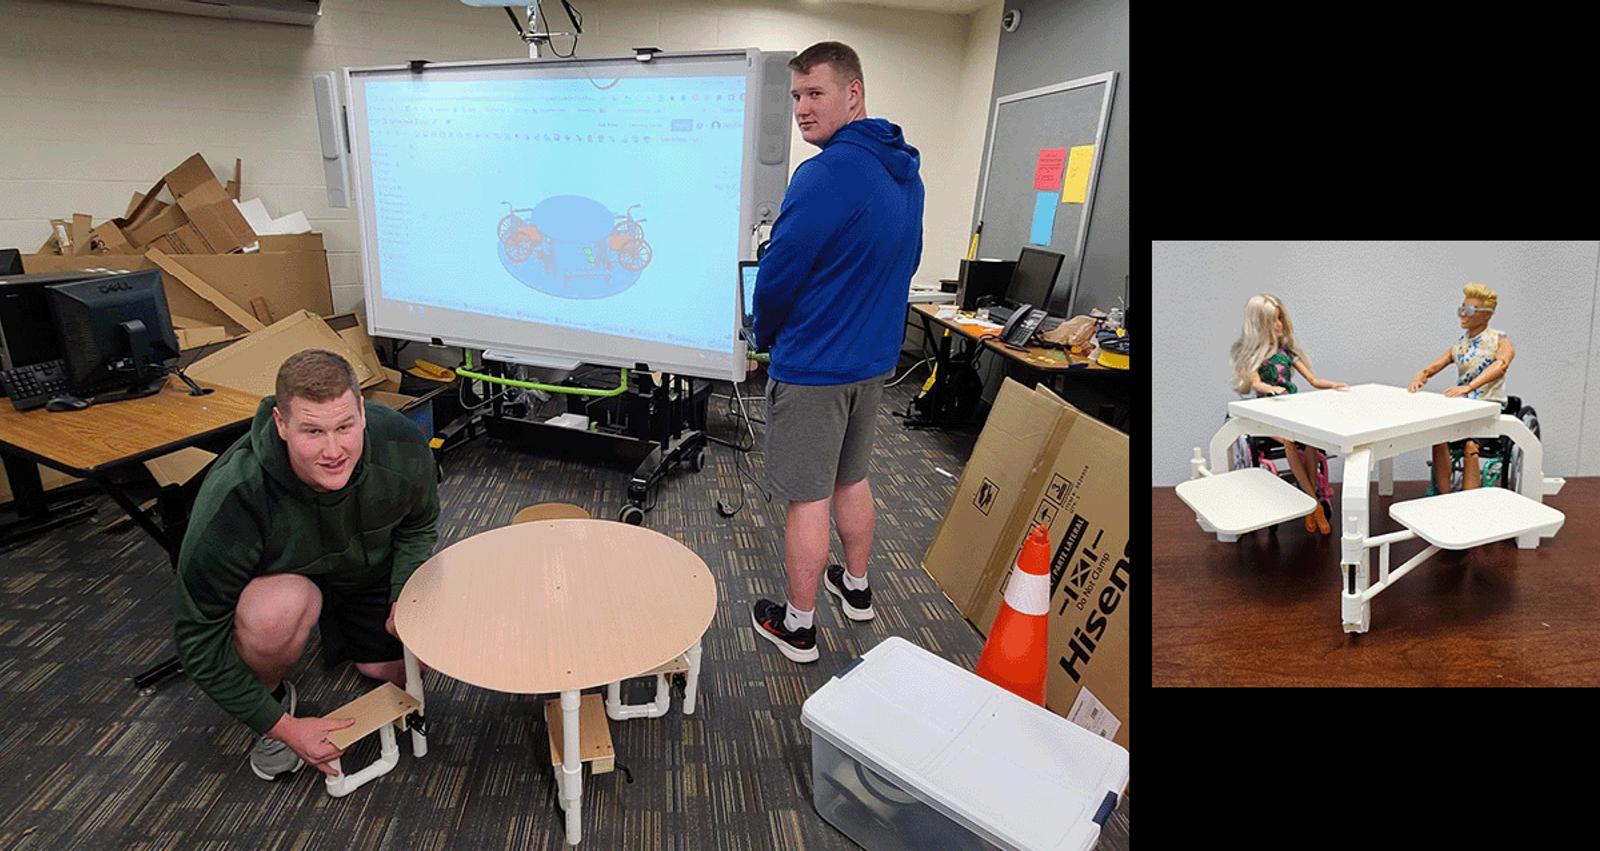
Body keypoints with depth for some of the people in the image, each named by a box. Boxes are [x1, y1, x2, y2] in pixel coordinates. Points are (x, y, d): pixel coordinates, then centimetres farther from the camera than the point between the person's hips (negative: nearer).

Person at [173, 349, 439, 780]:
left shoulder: (402, 445, -30)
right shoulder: (233, 497, -38)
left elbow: (418, 525, -5)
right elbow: (199, 638, -26)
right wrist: (282, 726, -23)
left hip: (371, 570, 3)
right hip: (281, 577, -3)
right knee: (279, 608, -36)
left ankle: (341, 630, 30)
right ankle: (274, 695, -1)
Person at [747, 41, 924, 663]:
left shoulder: (827, 175, -22)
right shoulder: (905, 173, 6)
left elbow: (777, 277, -19)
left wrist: (766, 337, 1)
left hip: (812, 368, -8)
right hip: (874, 358, 9)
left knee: (808, 501, 3)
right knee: (852, 479, 23)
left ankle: (797, 627, 19)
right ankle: (856, 587, 41)